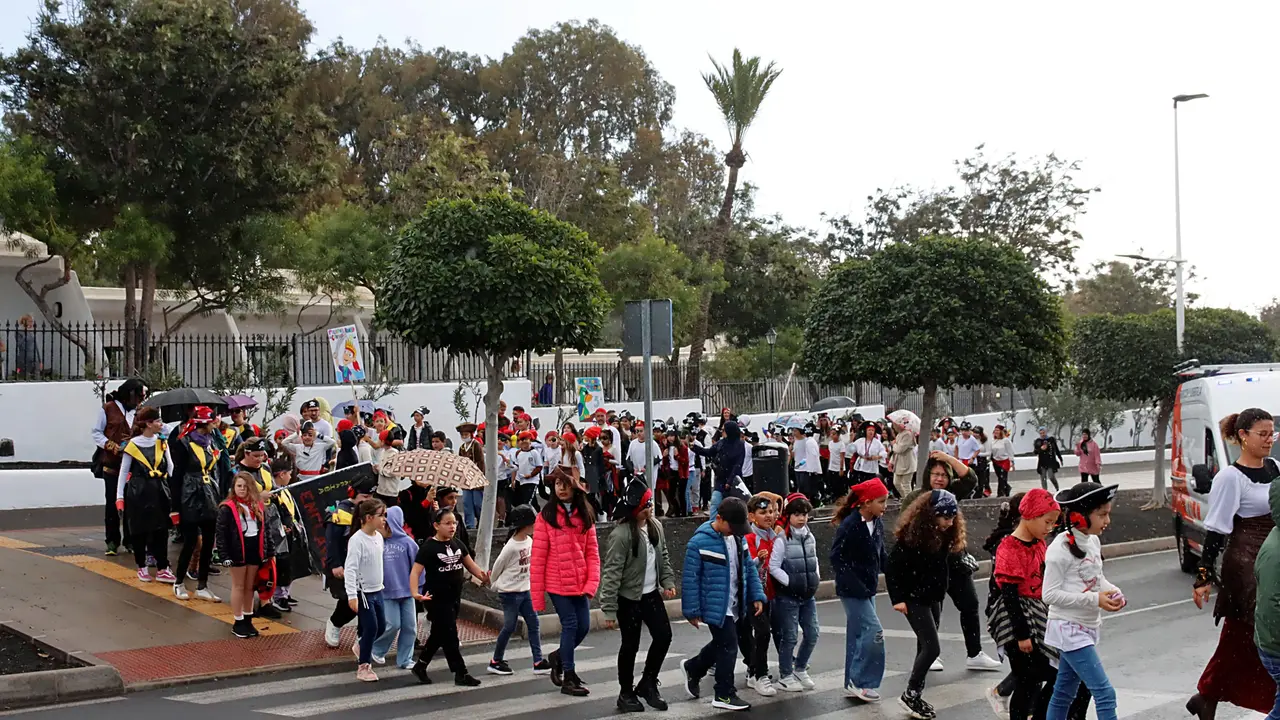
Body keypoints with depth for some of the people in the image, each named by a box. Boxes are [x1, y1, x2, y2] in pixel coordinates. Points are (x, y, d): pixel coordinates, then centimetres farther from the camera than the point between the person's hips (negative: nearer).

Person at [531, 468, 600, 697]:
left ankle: (558, 657, 34)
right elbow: (538, 557, -7)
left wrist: (592, 583, -8)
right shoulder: (547, 515, -6)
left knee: (583, 626, 7)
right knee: (570, 625, -3)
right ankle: (568, 678, 12)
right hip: (557, 584, -4)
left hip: (581, 584, 4)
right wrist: (537, 594, -9)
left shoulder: (585, 514, 6)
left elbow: (592, 551, 5)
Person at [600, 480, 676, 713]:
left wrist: (668, 582, 2)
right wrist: (609, 609, -22)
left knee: (664, 635, 4)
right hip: (629, 598, -6)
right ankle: (626, 693, 21)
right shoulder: (621, 534, -22)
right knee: (630, 645, 3)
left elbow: (663, 557, 15)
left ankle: (647, 683, 23)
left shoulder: (655, 526, 0)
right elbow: (611, 573, -22)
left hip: (651, 594, 7)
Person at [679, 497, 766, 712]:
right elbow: (690, 579, -15)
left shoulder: (738, 538, 3)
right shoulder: (700, 542, -19)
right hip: (716, 606, -8)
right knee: (728, 647, -3)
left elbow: (748, 569, 12)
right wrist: (692, 610, -13)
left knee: (721, 644, 20)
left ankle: (692, 668, 44)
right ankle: (724, 695, 12)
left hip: (734, 606, 8)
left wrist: (757, 596, 5)